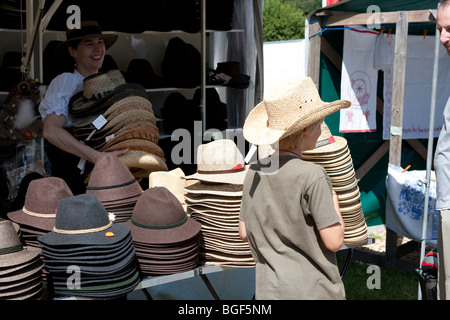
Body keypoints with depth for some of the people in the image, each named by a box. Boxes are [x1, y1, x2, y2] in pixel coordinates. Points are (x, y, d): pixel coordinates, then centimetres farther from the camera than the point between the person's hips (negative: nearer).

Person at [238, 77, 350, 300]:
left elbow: (244, 232, 8)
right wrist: (334, 200, -1)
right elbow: (334, 241, -15)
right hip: (313, 290, -5)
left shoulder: (254, 173, 0)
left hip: (268, 289, 6)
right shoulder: (312, 176, -18)